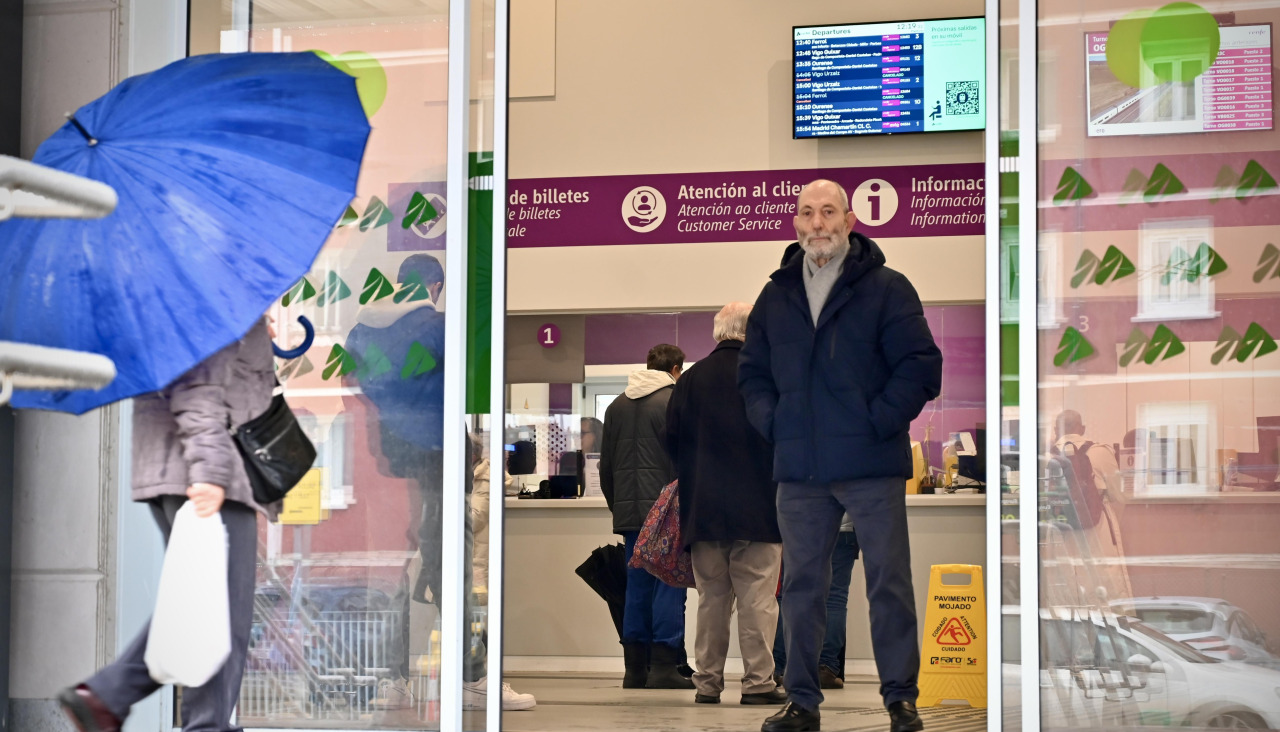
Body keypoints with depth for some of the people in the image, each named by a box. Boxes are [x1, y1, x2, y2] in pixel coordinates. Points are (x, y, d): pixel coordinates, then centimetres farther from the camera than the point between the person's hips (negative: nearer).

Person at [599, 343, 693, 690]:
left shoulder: (617, 405, 14)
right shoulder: (673, 401, -7)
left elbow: (606, 465, 17)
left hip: (629, 510, 6)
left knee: (637, 585, 9)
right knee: (669, 583, -4)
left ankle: (635, 668, 9)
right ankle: (664, 666, -8)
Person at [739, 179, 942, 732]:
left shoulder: (886, 288, -1)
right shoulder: (777, 296, 13)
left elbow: (921, 366, -6)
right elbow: (752, 372, 19)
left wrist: (878, 421, -12)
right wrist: (773, 423, 3)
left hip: (872, 465, -4)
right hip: (798, 469, 4)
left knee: (889, 582, 0)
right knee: (801, 584, 8)